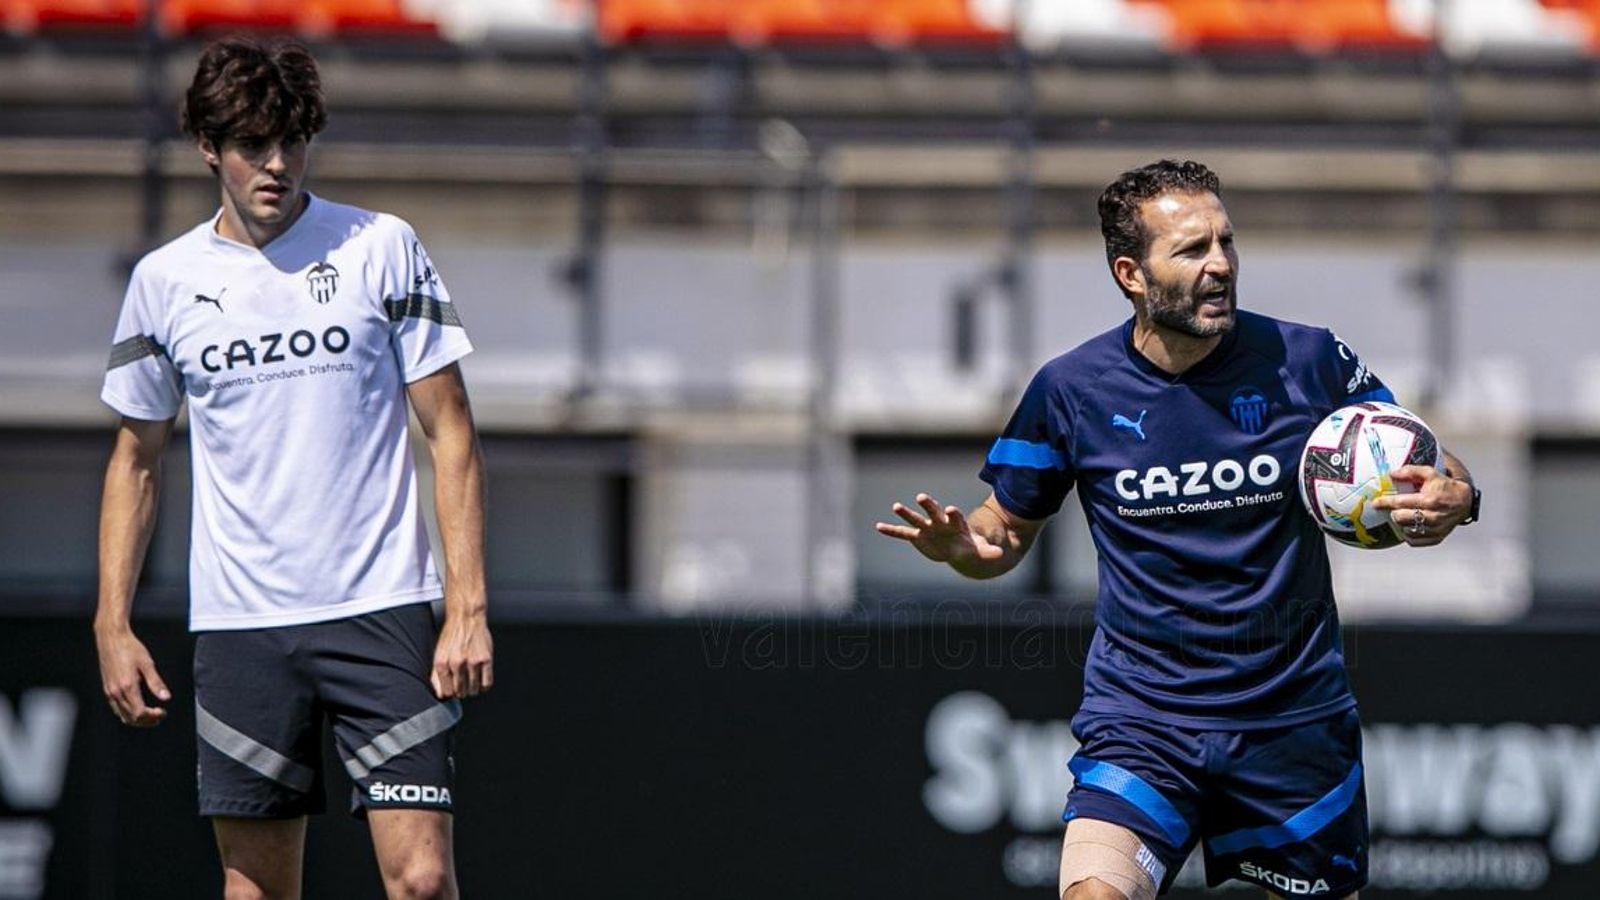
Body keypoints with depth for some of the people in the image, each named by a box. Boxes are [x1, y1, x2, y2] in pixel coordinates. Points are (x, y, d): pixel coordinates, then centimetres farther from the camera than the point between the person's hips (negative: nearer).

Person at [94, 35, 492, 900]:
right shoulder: (164, 280, 6)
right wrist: (112, 625, 7)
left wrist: (468, 607, -7)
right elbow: (136, 460, 16)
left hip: (380, 610, -2)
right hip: (235, 625, 2)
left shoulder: (382, 249, 0)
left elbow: (451, 432, 1)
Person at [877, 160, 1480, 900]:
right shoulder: (1072, 389, -3)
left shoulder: (1307, 362, -4)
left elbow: (1431, 473, 6)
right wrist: (961, 545, -15)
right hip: (1139, 720, -1)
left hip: (1294, 720, 2)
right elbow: (1008, 530, 9)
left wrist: (1452, 499, -18)